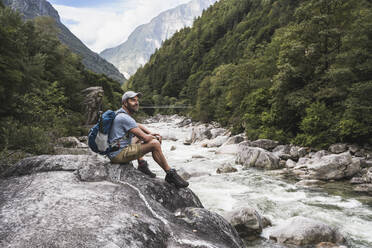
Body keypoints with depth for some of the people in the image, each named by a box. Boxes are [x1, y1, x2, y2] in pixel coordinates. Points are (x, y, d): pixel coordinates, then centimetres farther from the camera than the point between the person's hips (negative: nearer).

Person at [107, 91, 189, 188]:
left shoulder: (121, 114, 14)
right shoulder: (124, 118, -18)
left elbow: (138, 125, 27)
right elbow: (145, 138, -20)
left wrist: (151, 134, 10)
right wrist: (155, 138, 2)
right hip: (119, 154, -11)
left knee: (138, 137, 30)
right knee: (155, 144, -18)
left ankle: (142, 165, 17)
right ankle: (170, 174, -6)